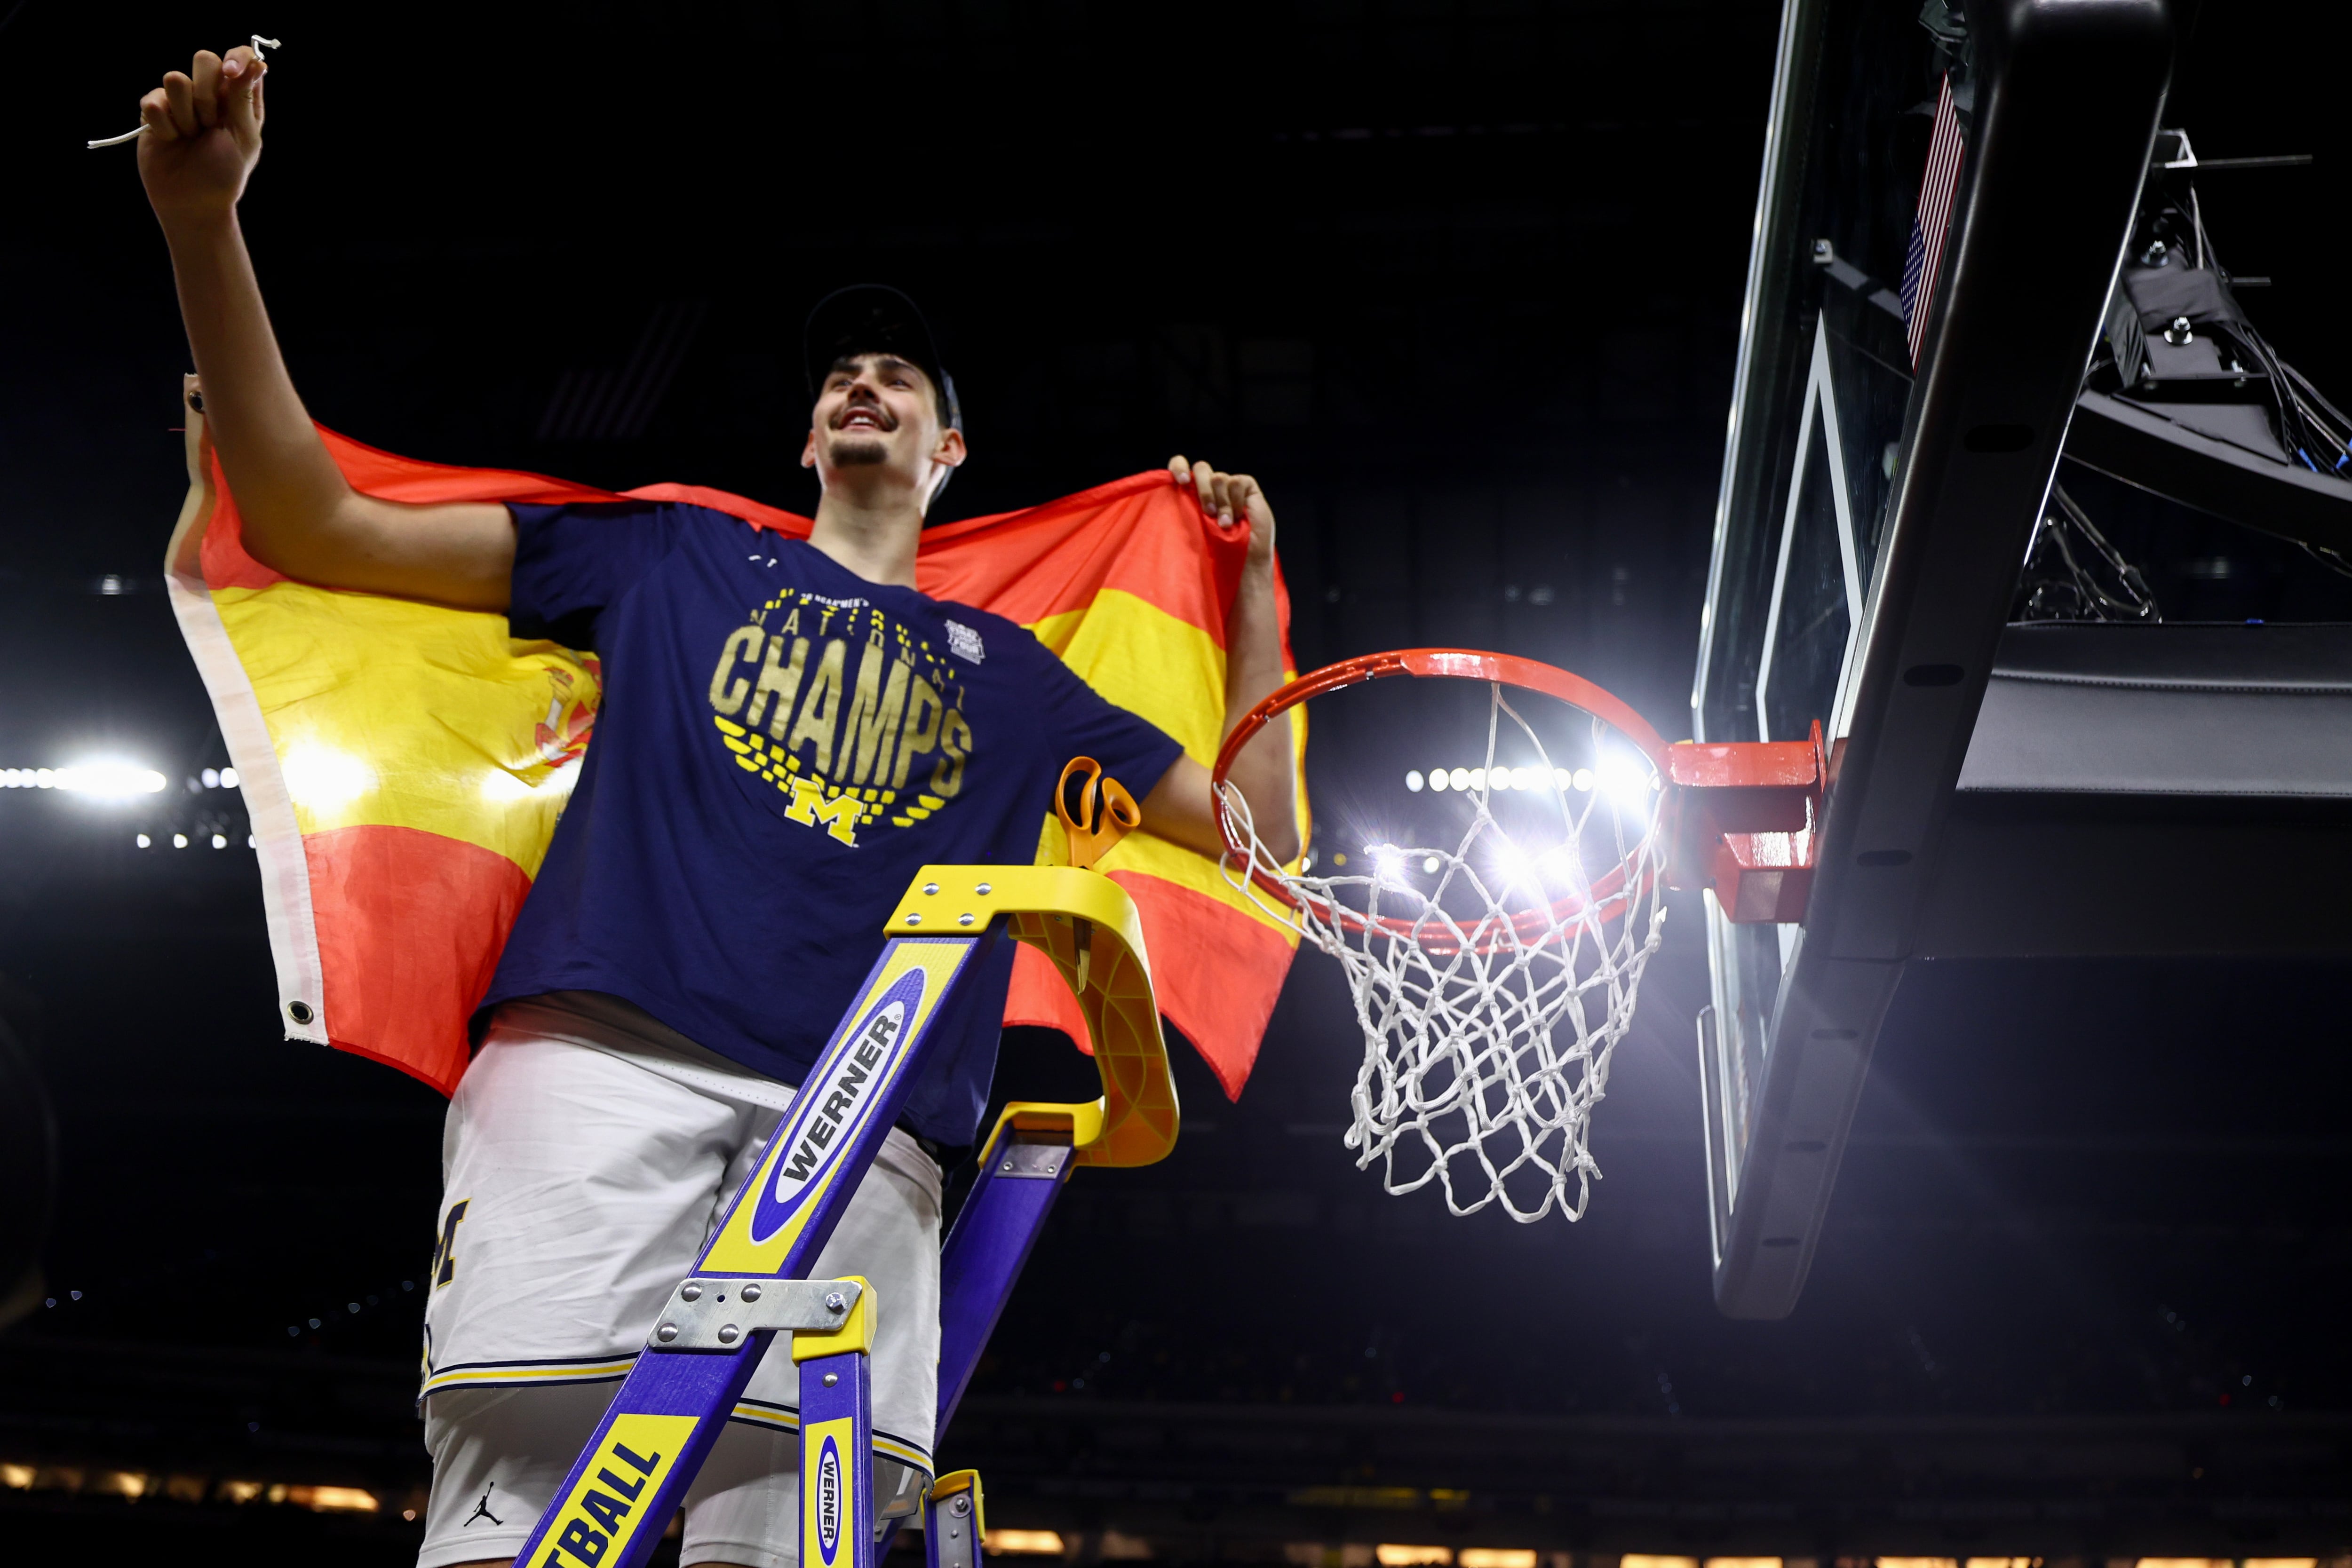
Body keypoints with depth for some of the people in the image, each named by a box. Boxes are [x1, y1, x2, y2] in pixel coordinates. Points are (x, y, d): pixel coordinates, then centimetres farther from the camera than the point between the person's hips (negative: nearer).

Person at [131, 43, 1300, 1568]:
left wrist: (1252, 577, 26)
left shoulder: (1008, 669, 30)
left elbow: (1259, 827, 28)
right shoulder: (673, 554, 26)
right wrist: (206, 226, 11)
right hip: (604, 1055, -1)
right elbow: (311, 527, 21)